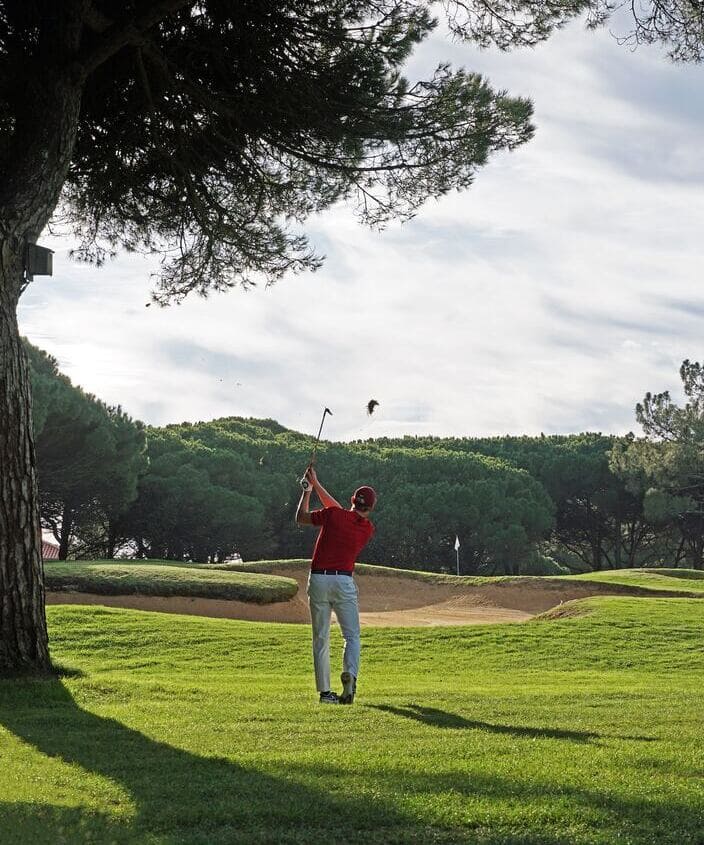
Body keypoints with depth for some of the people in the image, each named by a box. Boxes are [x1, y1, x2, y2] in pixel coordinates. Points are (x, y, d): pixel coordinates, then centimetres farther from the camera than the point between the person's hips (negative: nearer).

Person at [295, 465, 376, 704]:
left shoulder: (333, 515, -5)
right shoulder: (368, 529, 6)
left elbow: (301, 517, 9)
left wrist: (308, 489, 20)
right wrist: (316, 484, 20)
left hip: (318, 579, 0)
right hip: (344, 581, 0)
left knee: (321, 639, 7)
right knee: (352, 636, 6)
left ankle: (325, 691, 5)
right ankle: (349, 674, -23)